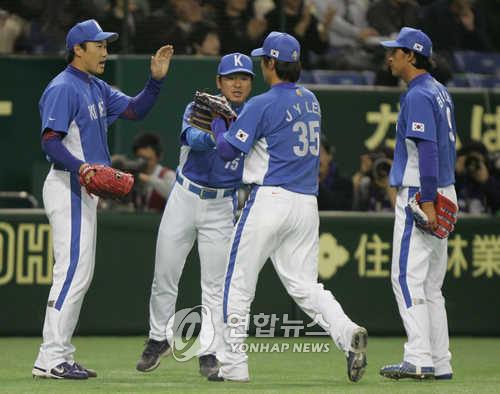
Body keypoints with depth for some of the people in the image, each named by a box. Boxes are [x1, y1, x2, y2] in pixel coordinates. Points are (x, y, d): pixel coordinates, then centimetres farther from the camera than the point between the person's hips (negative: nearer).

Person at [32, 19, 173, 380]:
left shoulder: (97, 89, 16)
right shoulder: (63, 89, -14)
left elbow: (135, 110, 15)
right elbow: (50, 141, -21)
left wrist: (156, 79, 1)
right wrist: (80, 167, -36)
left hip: (86, 188, 10)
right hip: (68, 186, -10)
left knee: (80, 273, 11)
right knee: (73, 271, -14)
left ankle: (60, 356, 14)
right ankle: (51, 360, -14)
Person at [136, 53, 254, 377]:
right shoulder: (199, 109, -7)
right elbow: (193, 137, -28)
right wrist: (213, 136, -50)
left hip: (222, 207, 0)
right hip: (185, 199, 0)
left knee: (215, 284, -2)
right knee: (164, 276, 7)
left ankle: (209, 352, 4)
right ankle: (160, 338, 26)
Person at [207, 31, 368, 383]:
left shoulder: (263, 104, -10)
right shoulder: (310, 100, 14)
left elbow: (229, 149, -9)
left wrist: (218, 122, 9)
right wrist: (233, 117, 23)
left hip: (270, 200, -7)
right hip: (307, 204, 7)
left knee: (239, 283, 4)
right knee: (305, 285, 8)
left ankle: (233, 365, 5)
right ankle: (348, 333, -18)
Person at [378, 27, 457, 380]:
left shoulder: (418, 96, -14)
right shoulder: (440, 92, 16)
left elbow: (427, 149, -22)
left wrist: (427, 201, -26)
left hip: (420, 196, -10)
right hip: (444, 194, 10)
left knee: (407, 276, -10)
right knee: (430, 284, 12)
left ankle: (419, 360, -14)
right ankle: (440, 363, 11)